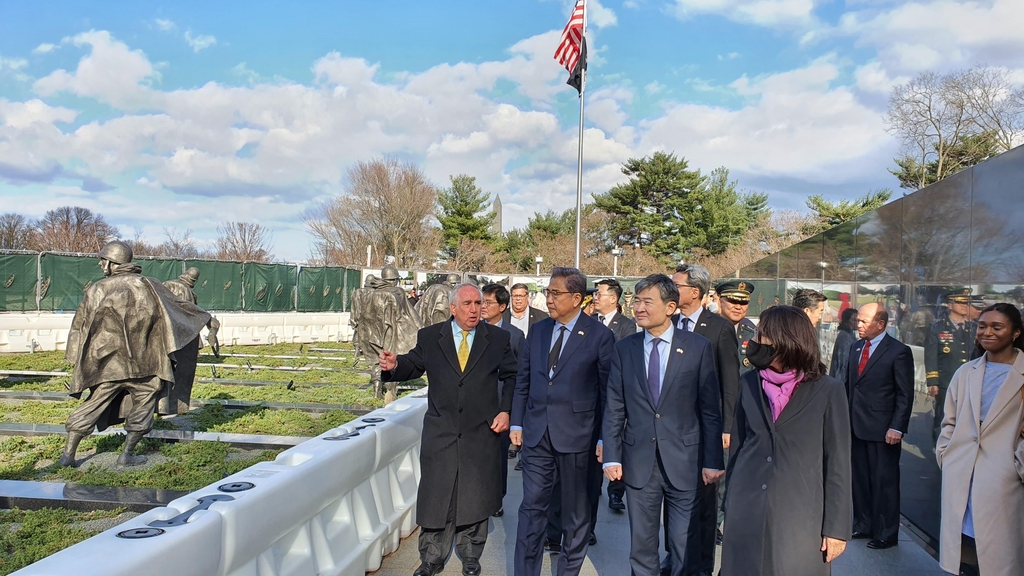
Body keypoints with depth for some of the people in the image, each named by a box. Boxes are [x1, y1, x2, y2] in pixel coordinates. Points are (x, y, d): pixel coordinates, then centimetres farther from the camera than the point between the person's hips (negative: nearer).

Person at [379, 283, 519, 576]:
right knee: (435, 496, 7)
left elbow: (511, 377, 5)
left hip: (482, 433, 0)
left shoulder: (499, 338, 1)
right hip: (440, 433, 0)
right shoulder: (429, 337, 1)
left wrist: (505, 410, -6)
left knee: (475, 497, 10)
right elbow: (413, 365, 8)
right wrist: (394, 365, -14)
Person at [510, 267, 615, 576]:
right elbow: (523, 380, 11)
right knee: (532, 507, 6)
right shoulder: (537, 330, 7)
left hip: (576, 435, -3)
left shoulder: (600, 335, -8)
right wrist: (517, 423, 7)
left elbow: (608, 391, -6)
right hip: (536, 433, 4)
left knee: (576, 512, 12)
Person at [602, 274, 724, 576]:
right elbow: (614, 408, 3)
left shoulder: (698, 347, -3)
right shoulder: (624, 348, 2)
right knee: (641, 546, 13)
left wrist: (713, 460, -4)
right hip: (638, 462, 2)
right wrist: (611, 457, -2)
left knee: (686, 547, 7)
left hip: (684, 461, -2)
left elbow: (710, 410, -2)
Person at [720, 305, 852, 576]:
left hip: (799, 518, -3)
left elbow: (838, 463, -4)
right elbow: (737, 446, 9)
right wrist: (730, 506, 10)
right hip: (746, 514, 3)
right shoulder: (749, 383, 3)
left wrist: (836, 527, -5)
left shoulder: (828, 390, -6)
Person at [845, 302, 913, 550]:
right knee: (860, 479, 12)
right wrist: (846, 417, 9)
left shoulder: (899, 351, -9)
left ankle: (886, 534, 16)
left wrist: (897, 427, -14)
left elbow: (905, 395, -10)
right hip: (856, 426, 6)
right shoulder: (857, 347, 11)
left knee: (884, 482, 4)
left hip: (882, 429, -6)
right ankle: (863, 524, 26)